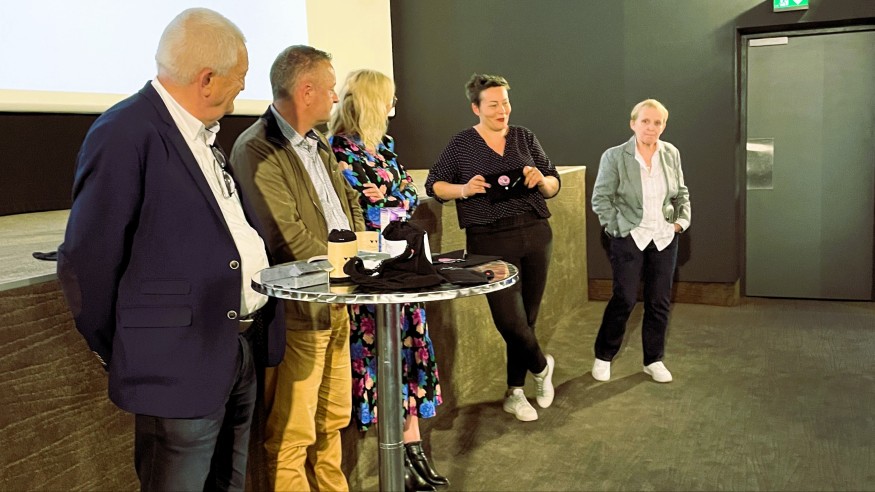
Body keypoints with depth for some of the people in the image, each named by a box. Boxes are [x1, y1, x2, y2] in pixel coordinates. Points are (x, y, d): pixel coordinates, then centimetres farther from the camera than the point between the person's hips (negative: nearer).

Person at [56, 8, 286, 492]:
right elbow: (85, 261, -15)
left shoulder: (204, 133, 11)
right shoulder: (124, 135, -17)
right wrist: (113, 353, -3)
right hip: (181, 364, -8)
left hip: (241, 350, 8)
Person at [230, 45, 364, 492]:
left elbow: (349, 199, 19)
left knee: (333, 419, 20)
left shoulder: (317, 144, 12)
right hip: (300, 313, -9)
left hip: (336, 303, 9)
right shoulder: (256, 149, -17)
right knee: (293, 434, 5)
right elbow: (289, 237, -22)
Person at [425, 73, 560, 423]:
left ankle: (515, 392, 25)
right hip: (491, 241, -3)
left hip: (535, 234, 4)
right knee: (509, 318, -9)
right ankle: (542, 365, 23)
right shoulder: (461, 144, 1)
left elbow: (553, 186, 12)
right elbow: (434, 185, 4)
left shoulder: (525, 138, 9)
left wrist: (542, 180, -11)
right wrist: (463, 189, -14)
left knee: (527, 316, 9)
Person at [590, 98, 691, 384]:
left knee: (660, 301, 9)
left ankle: (653, 360, 24)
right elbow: (600, 198, -6)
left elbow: (681, 193, 14)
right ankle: (603, 357, 17)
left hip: (664, 238, 4)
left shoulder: (671, 154, 2)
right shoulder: (614, 157, -9)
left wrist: (682, 220, 1)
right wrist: (618, 228, -11)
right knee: (624, 300, -2)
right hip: (630, 238, -4)